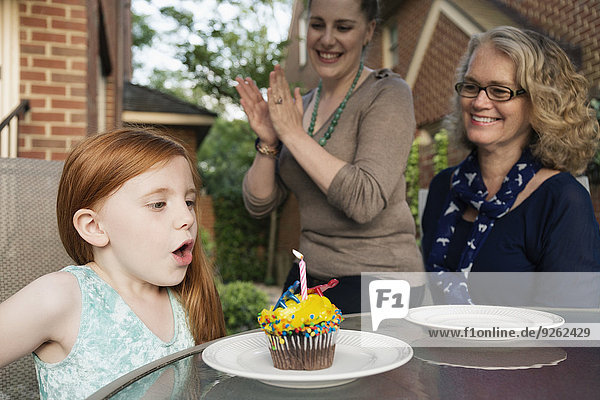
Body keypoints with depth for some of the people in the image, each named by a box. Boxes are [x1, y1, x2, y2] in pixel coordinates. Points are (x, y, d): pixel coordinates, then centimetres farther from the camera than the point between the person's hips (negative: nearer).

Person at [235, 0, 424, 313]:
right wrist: (268, 142, -12)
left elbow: (365, 201, -24)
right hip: (309, 278, 6)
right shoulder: (301, 106, 6)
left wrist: (293, 134, -19)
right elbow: (259, 204, 4)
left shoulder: (388, 94, -10)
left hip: (375, 283, -5)